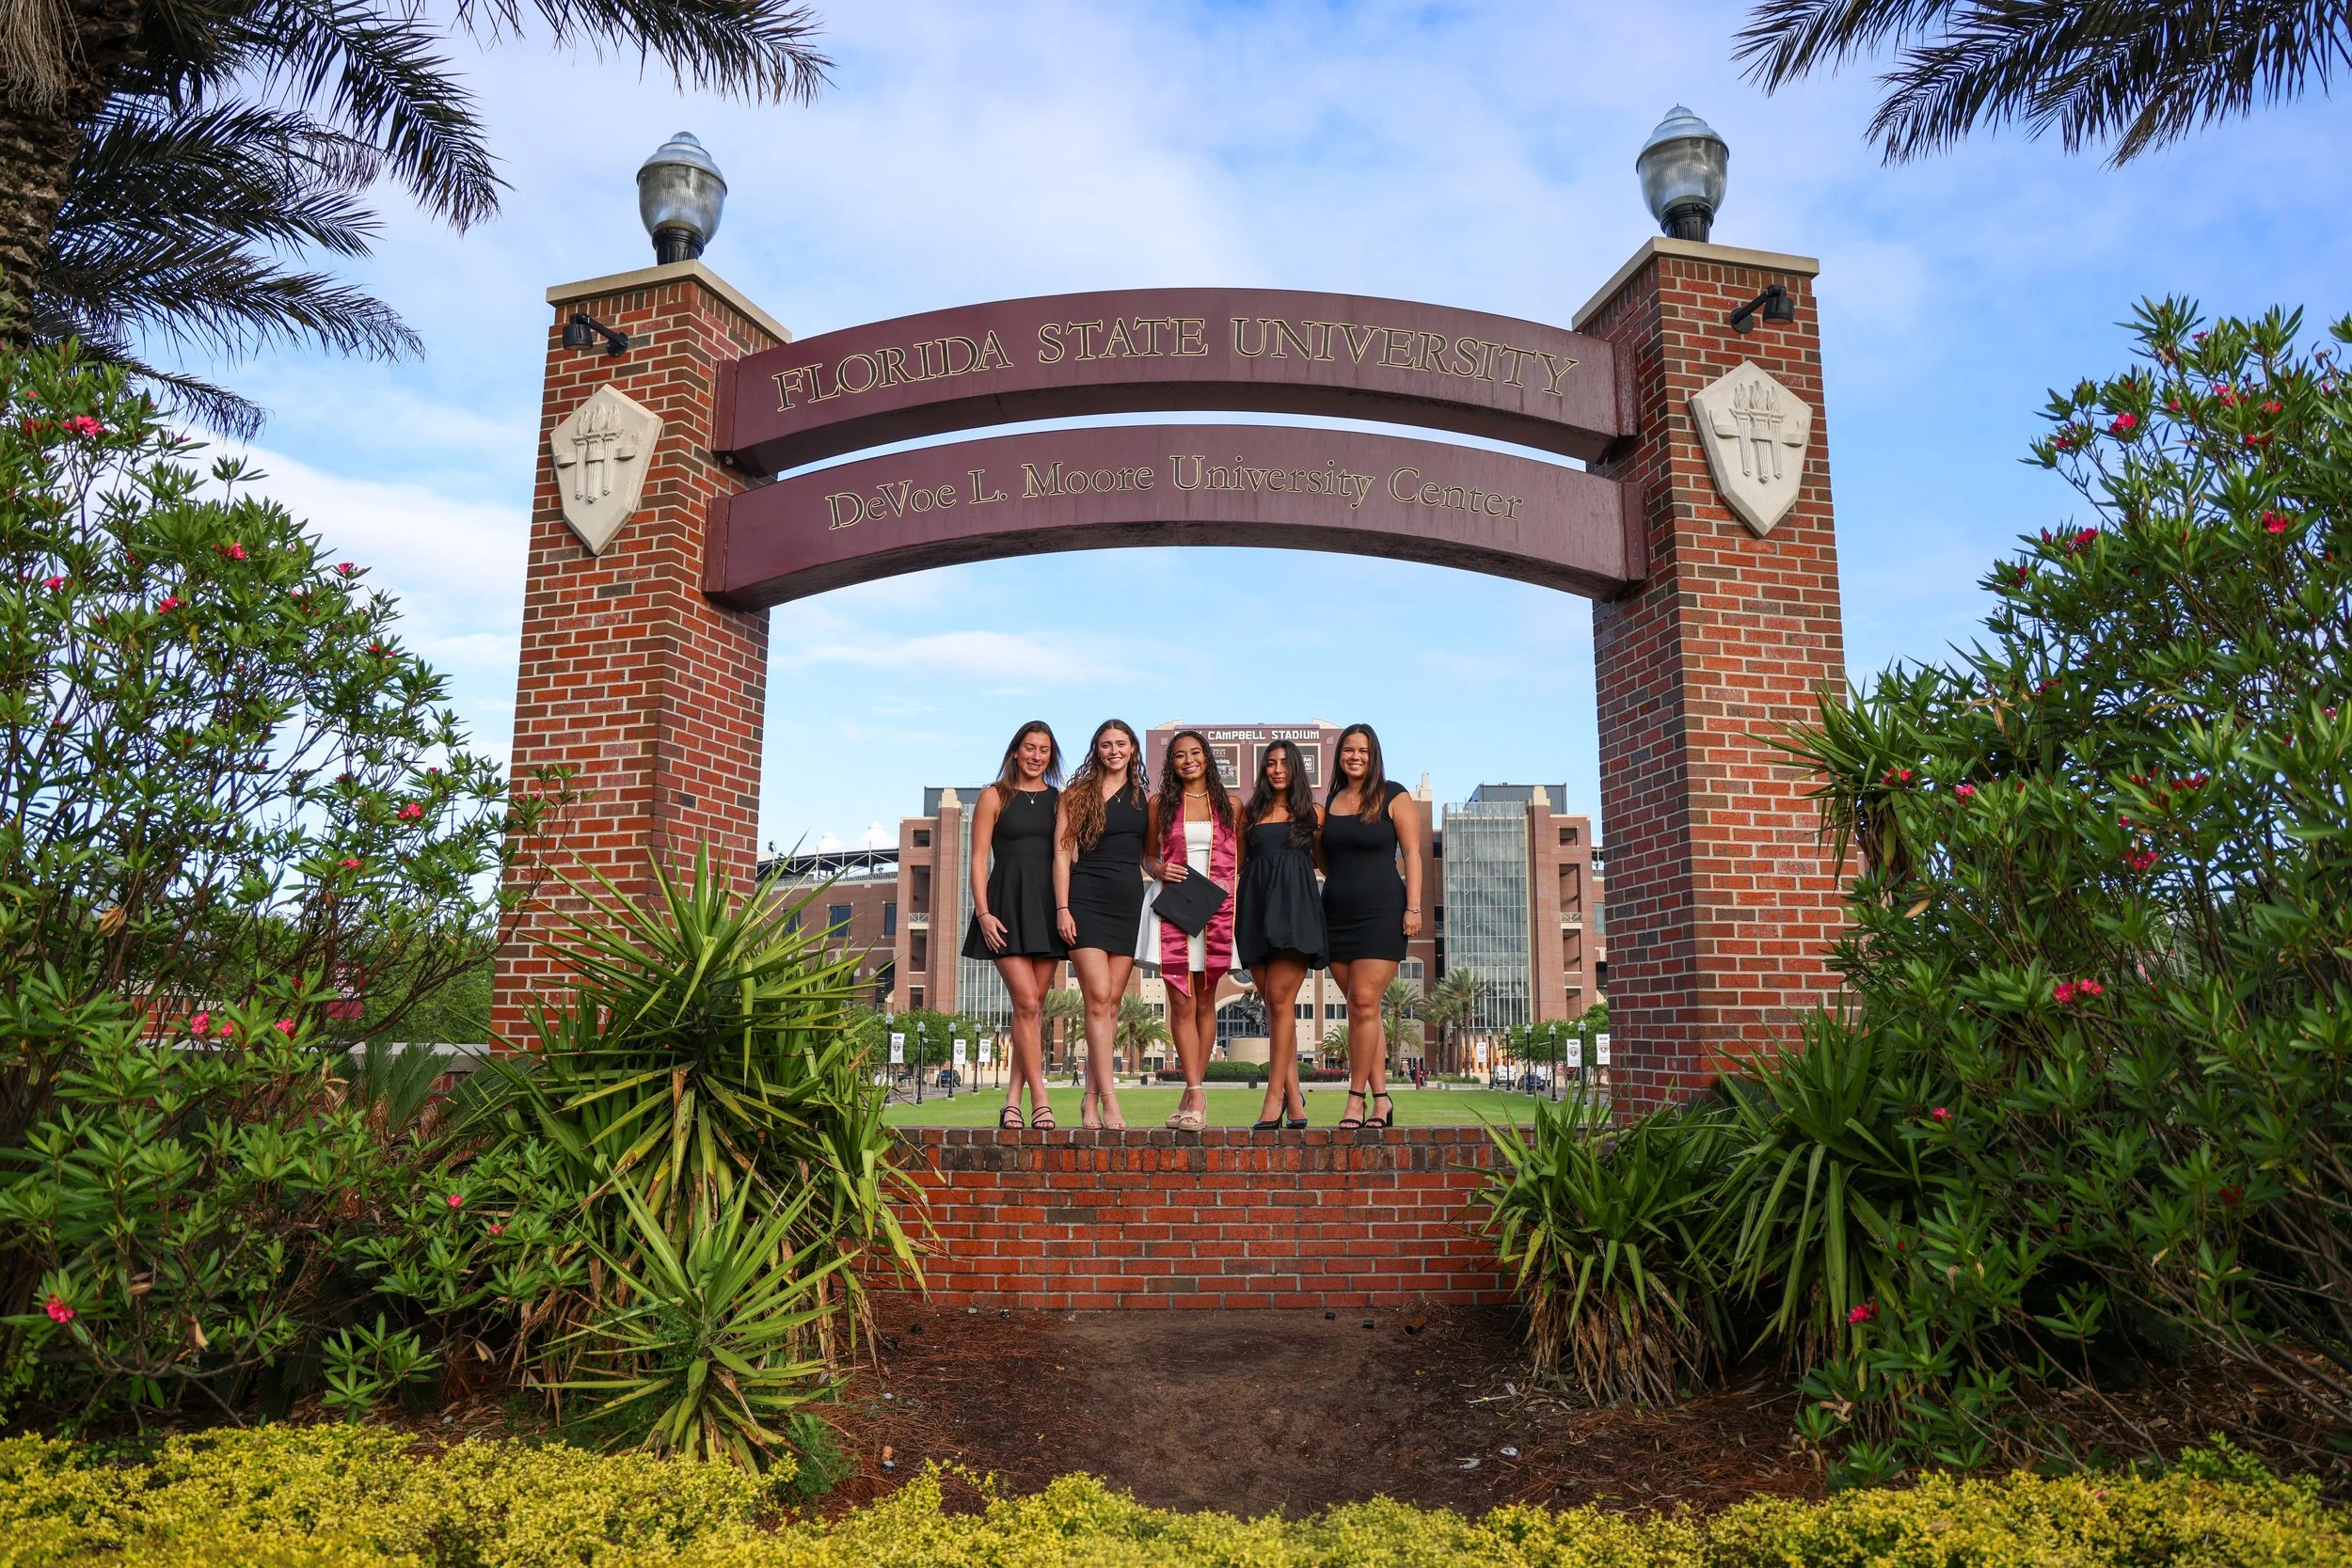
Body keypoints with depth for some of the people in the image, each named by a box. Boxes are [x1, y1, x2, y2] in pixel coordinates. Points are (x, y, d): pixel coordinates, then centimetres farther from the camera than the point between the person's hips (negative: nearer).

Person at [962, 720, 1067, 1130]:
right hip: (1007, 903, -3)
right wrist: (983, 912, -8)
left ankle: (1013, 1101, 7)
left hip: (1048, 904, 3)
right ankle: (1039, 1100, -12)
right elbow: (978, 859, 2)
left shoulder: (1060, 800, 14)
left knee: (1035, 1006, 2)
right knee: (1027, 1002, -13)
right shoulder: (995, 797, 7)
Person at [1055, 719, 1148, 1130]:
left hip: (1129, 900, 4)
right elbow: (1063, 853, -1)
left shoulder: (1142, 798, 14)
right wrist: (1062, 908, -9)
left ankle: (1091, 1099, 9)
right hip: (1087, 898, -4)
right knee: (1098, 997, -12)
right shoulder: (1078, 793, 4)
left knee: (1112, 1002, 3)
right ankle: (1110, 1102, -13)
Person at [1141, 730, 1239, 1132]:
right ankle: (1197, 1096, -7)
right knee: (1182, 1004, -7)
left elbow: (1242, 859, 13)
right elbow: (1147, 856, 15)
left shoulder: (1229, 805, 10)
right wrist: (1160, 870, -7)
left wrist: (1238, 897, -2)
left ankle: (1192, 1094, 11)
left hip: (1218, 908, 1)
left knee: (1205, 1002, 4)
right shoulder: (1160, 803, 10)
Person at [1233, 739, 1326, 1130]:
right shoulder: (1250, 814, 16)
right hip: (1256, 907, 3)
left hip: (1295, 907, -3)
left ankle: (1274, 1097, -10)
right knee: (1274, 1003, 2)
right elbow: (1237, 862, 19)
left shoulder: (1310, 813, 11)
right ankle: (1293, 1095, 7)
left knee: (1280, 998, -11)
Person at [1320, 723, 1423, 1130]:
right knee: (1362, 1008, 5)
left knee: (1364, 1004, -11)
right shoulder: (1330, 801, 14)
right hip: (1337, 914, 5)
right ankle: (1380, 1098, 10)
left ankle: (1357, 1097, -1)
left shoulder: (1393, 796, 0)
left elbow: (1412, 853, -4)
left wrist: (1413, 907, -11)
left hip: (1381, 912, -5)